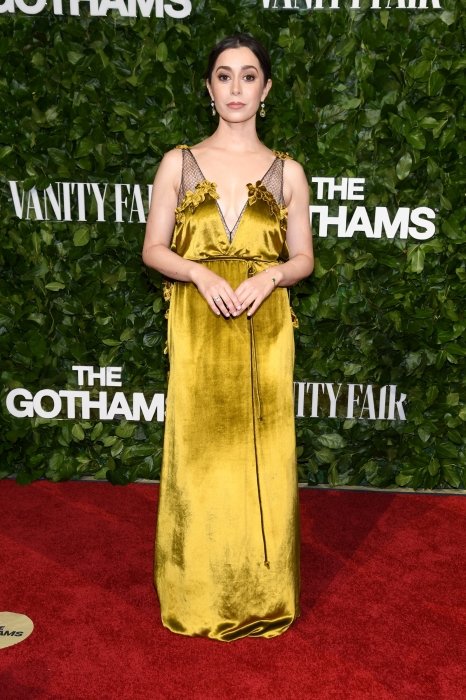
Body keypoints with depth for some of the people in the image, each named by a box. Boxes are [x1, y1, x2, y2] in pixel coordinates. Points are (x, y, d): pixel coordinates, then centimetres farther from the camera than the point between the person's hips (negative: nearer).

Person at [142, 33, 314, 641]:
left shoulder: (287, 171, 7)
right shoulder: (179, 163, 6)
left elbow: (303, 259, 8)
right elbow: (153, 249, 4)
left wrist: (267, 276, -12)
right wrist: (202, 274, -14)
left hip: (264, 329, 1)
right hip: (197, 326, 0)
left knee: (263, 458, 4)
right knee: (199, 454, 4)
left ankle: (262, 599, 22)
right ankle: (199, 598, 22)